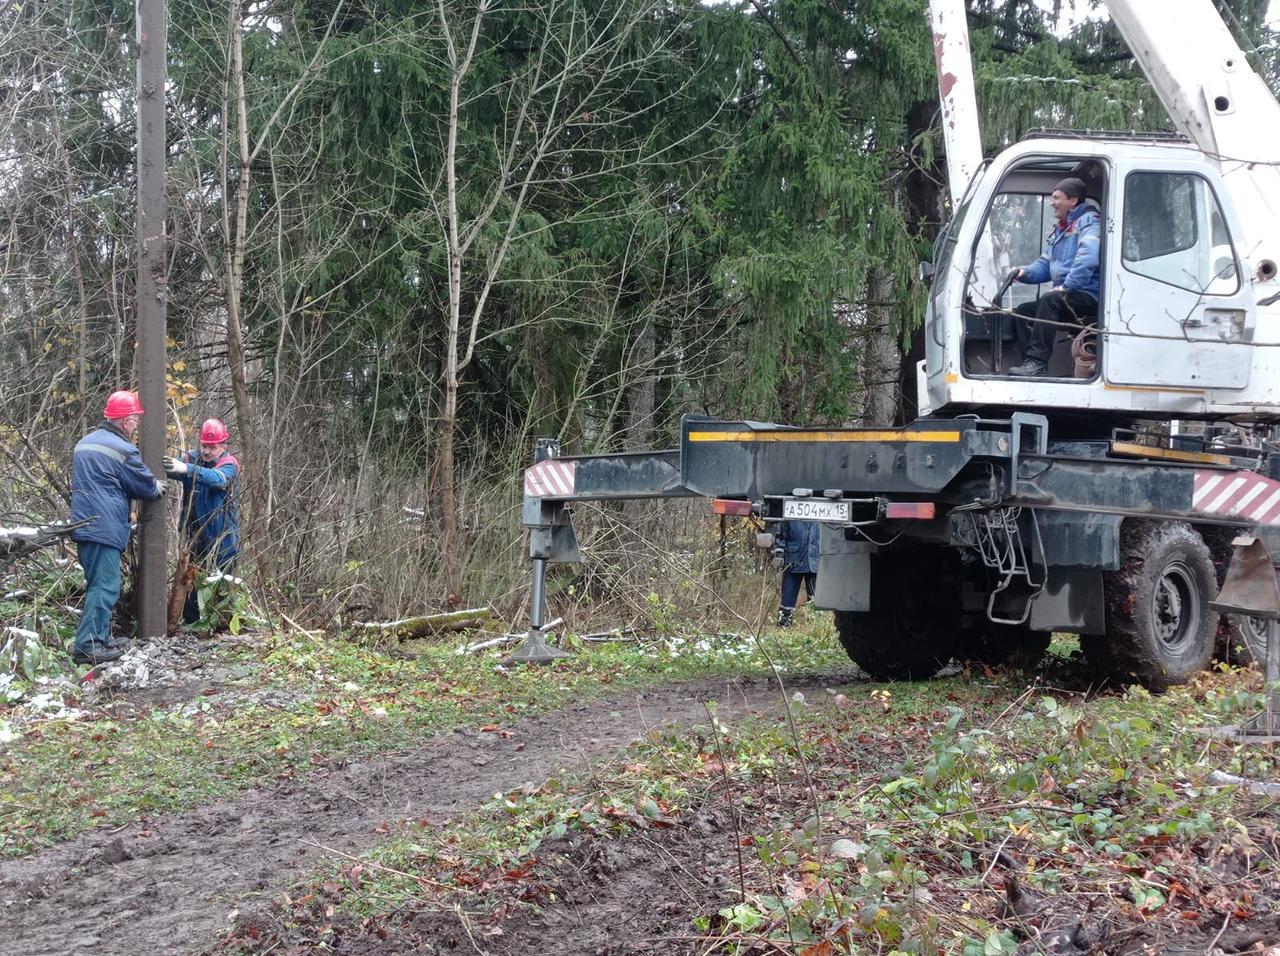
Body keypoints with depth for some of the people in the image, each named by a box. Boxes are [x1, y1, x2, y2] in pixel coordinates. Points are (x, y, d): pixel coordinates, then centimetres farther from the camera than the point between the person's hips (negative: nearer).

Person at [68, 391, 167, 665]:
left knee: (97, 585, 16)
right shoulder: (122, 450, -10)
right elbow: (145, 486, -2)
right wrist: (158, 487, 22)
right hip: (105, 527, -9)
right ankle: (88, 646, -14)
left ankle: (100, 639, 19)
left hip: (83, 526, 9)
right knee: (105, 587, -9)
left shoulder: (85, 443, 17)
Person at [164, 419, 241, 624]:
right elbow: (171, 469, -13)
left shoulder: (229, 465, -9)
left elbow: (217, 478, -32)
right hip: (194, 536, 5)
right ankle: (191, 625, 20)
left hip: (222, 540, -5)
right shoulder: (192, 459, 4)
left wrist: (186, 469, -47)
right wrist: (163, 465, -40)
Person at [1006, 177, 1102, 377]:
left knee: (1049, 301, -32)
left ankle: (1037, 361, -38)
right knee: (1023, 312, 4)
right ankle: (1030, 363, -8)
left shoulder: (1089, 221, -8)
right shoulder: (1061, 229, 22)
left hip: (1088, 296, -10)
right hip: (1066, 296, 10)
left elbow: (1088, 257, -26)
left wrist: (1067, 286, -28)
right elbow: (1046, 263, 25)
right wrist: (1026, 272, 4)